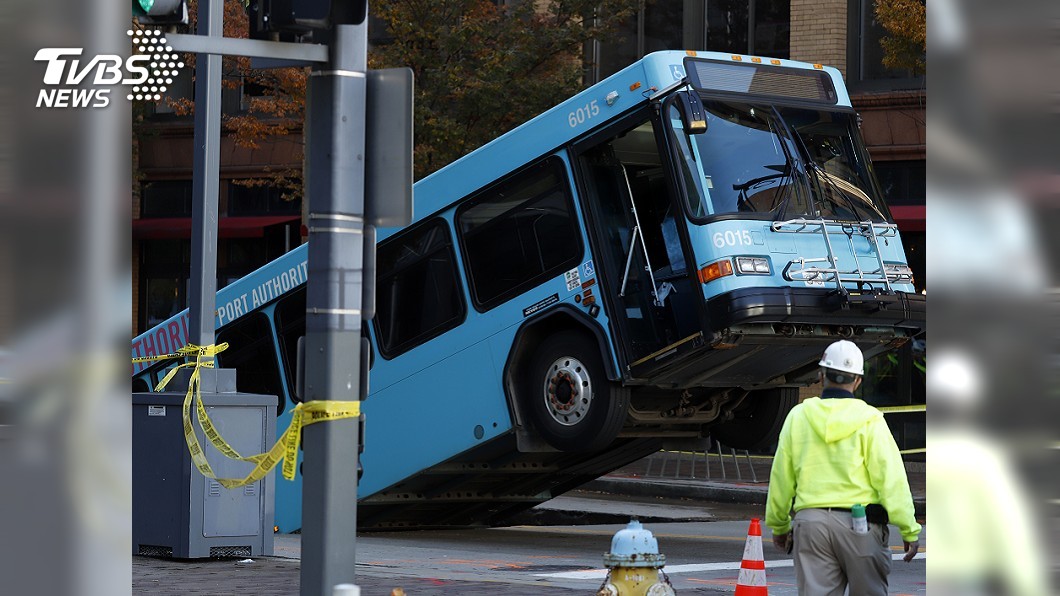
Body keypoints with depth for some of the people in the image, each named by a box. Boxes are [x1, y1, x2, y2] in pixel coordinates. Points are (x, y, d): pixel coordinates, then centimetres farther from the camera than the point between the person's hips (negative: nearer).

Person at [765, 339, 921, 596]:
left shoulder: (799, 416, 6)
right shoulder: (869, 420, -4)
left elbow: (781, 477, 11)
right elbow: (890, 477, -8)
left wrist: (779, 525, 23)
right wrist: (909, 529, -3)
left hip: (811, 521, 2)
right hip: (861, 525, -2)